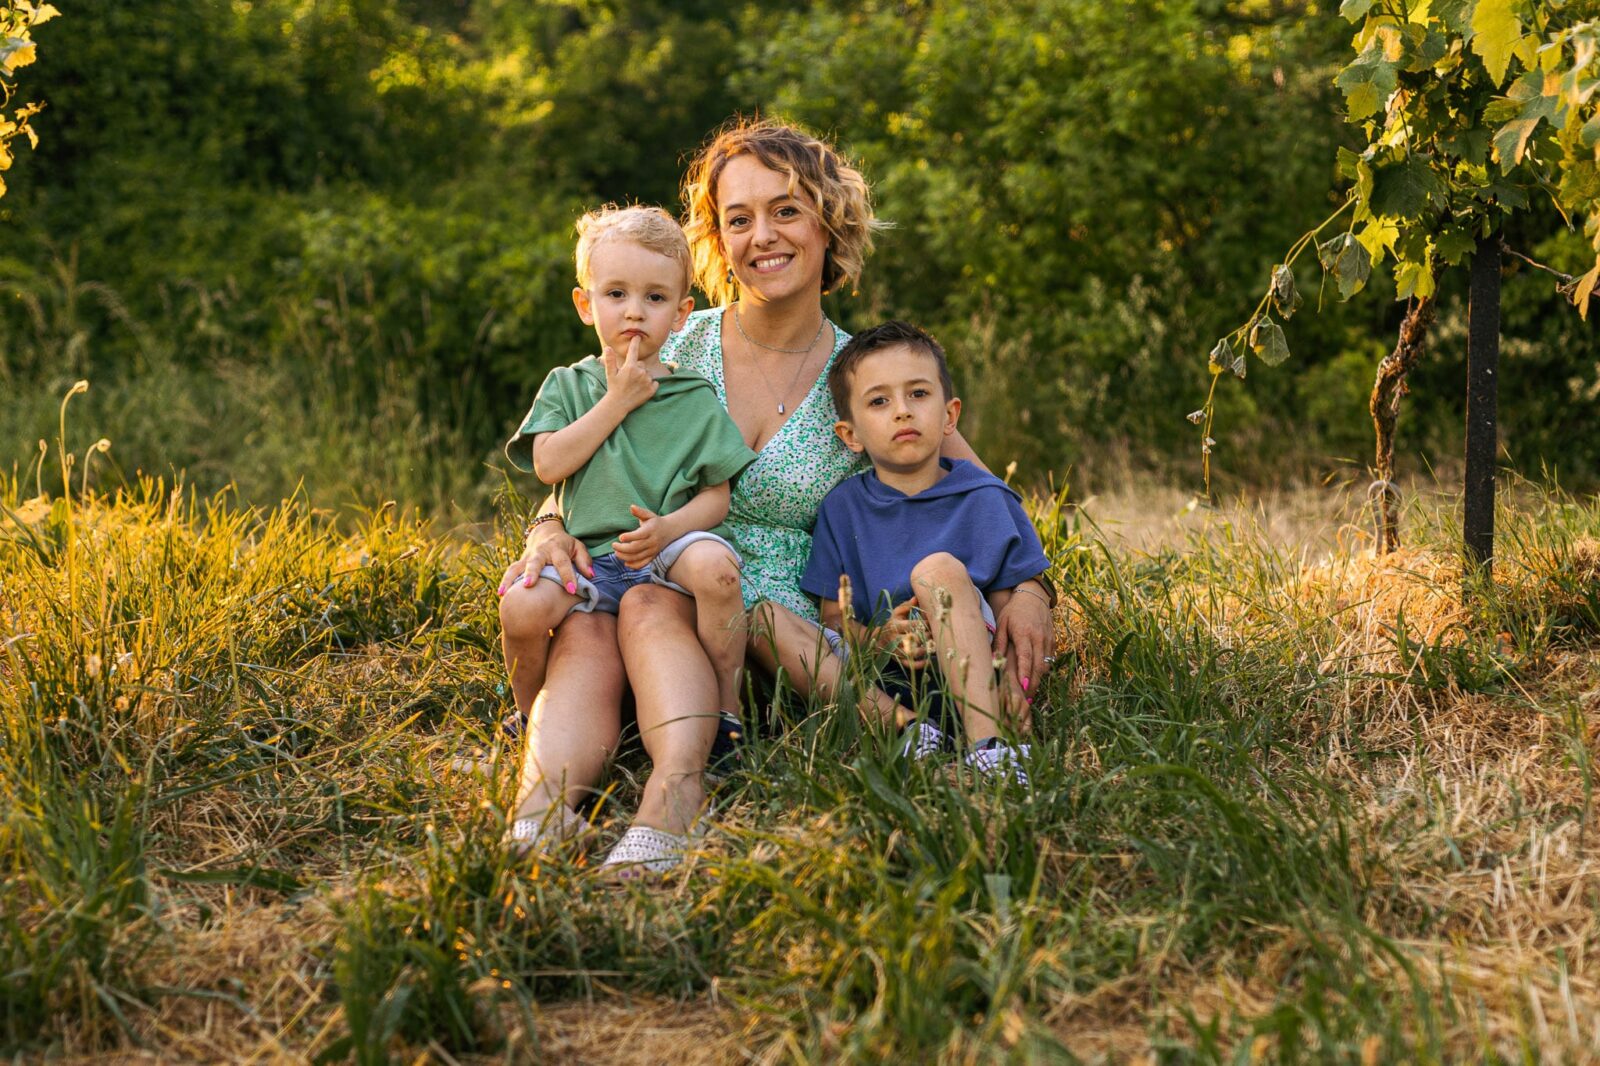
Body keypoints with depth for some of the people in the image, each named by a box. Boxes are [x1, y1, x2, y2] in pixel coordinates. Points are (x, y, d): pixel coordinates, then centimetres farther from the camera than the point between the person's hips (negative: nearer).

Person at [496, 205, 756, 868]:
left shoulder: (696, 399, 9)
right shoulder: (568, 386, 12)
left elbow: (716, 495, 3)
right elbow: (548, 464, -5)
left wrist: (668, 528, -17)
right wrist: (618, 400, -5)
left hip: (671, 546, -1)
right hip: (587, 555, 1)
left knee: (714, 567, -36)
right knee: (522, 606, -29)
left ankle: (728, 713, -18)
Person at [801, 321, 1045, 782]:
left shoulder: (985, 500, 5)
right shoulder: (843, 507, 9)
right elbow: (831, 618, 5)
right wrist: (873, 639, -19)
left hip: (970, 674, -1)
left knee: (940, 569, -29)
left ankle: (987, 743, -40)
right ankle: (899, 725, -39)